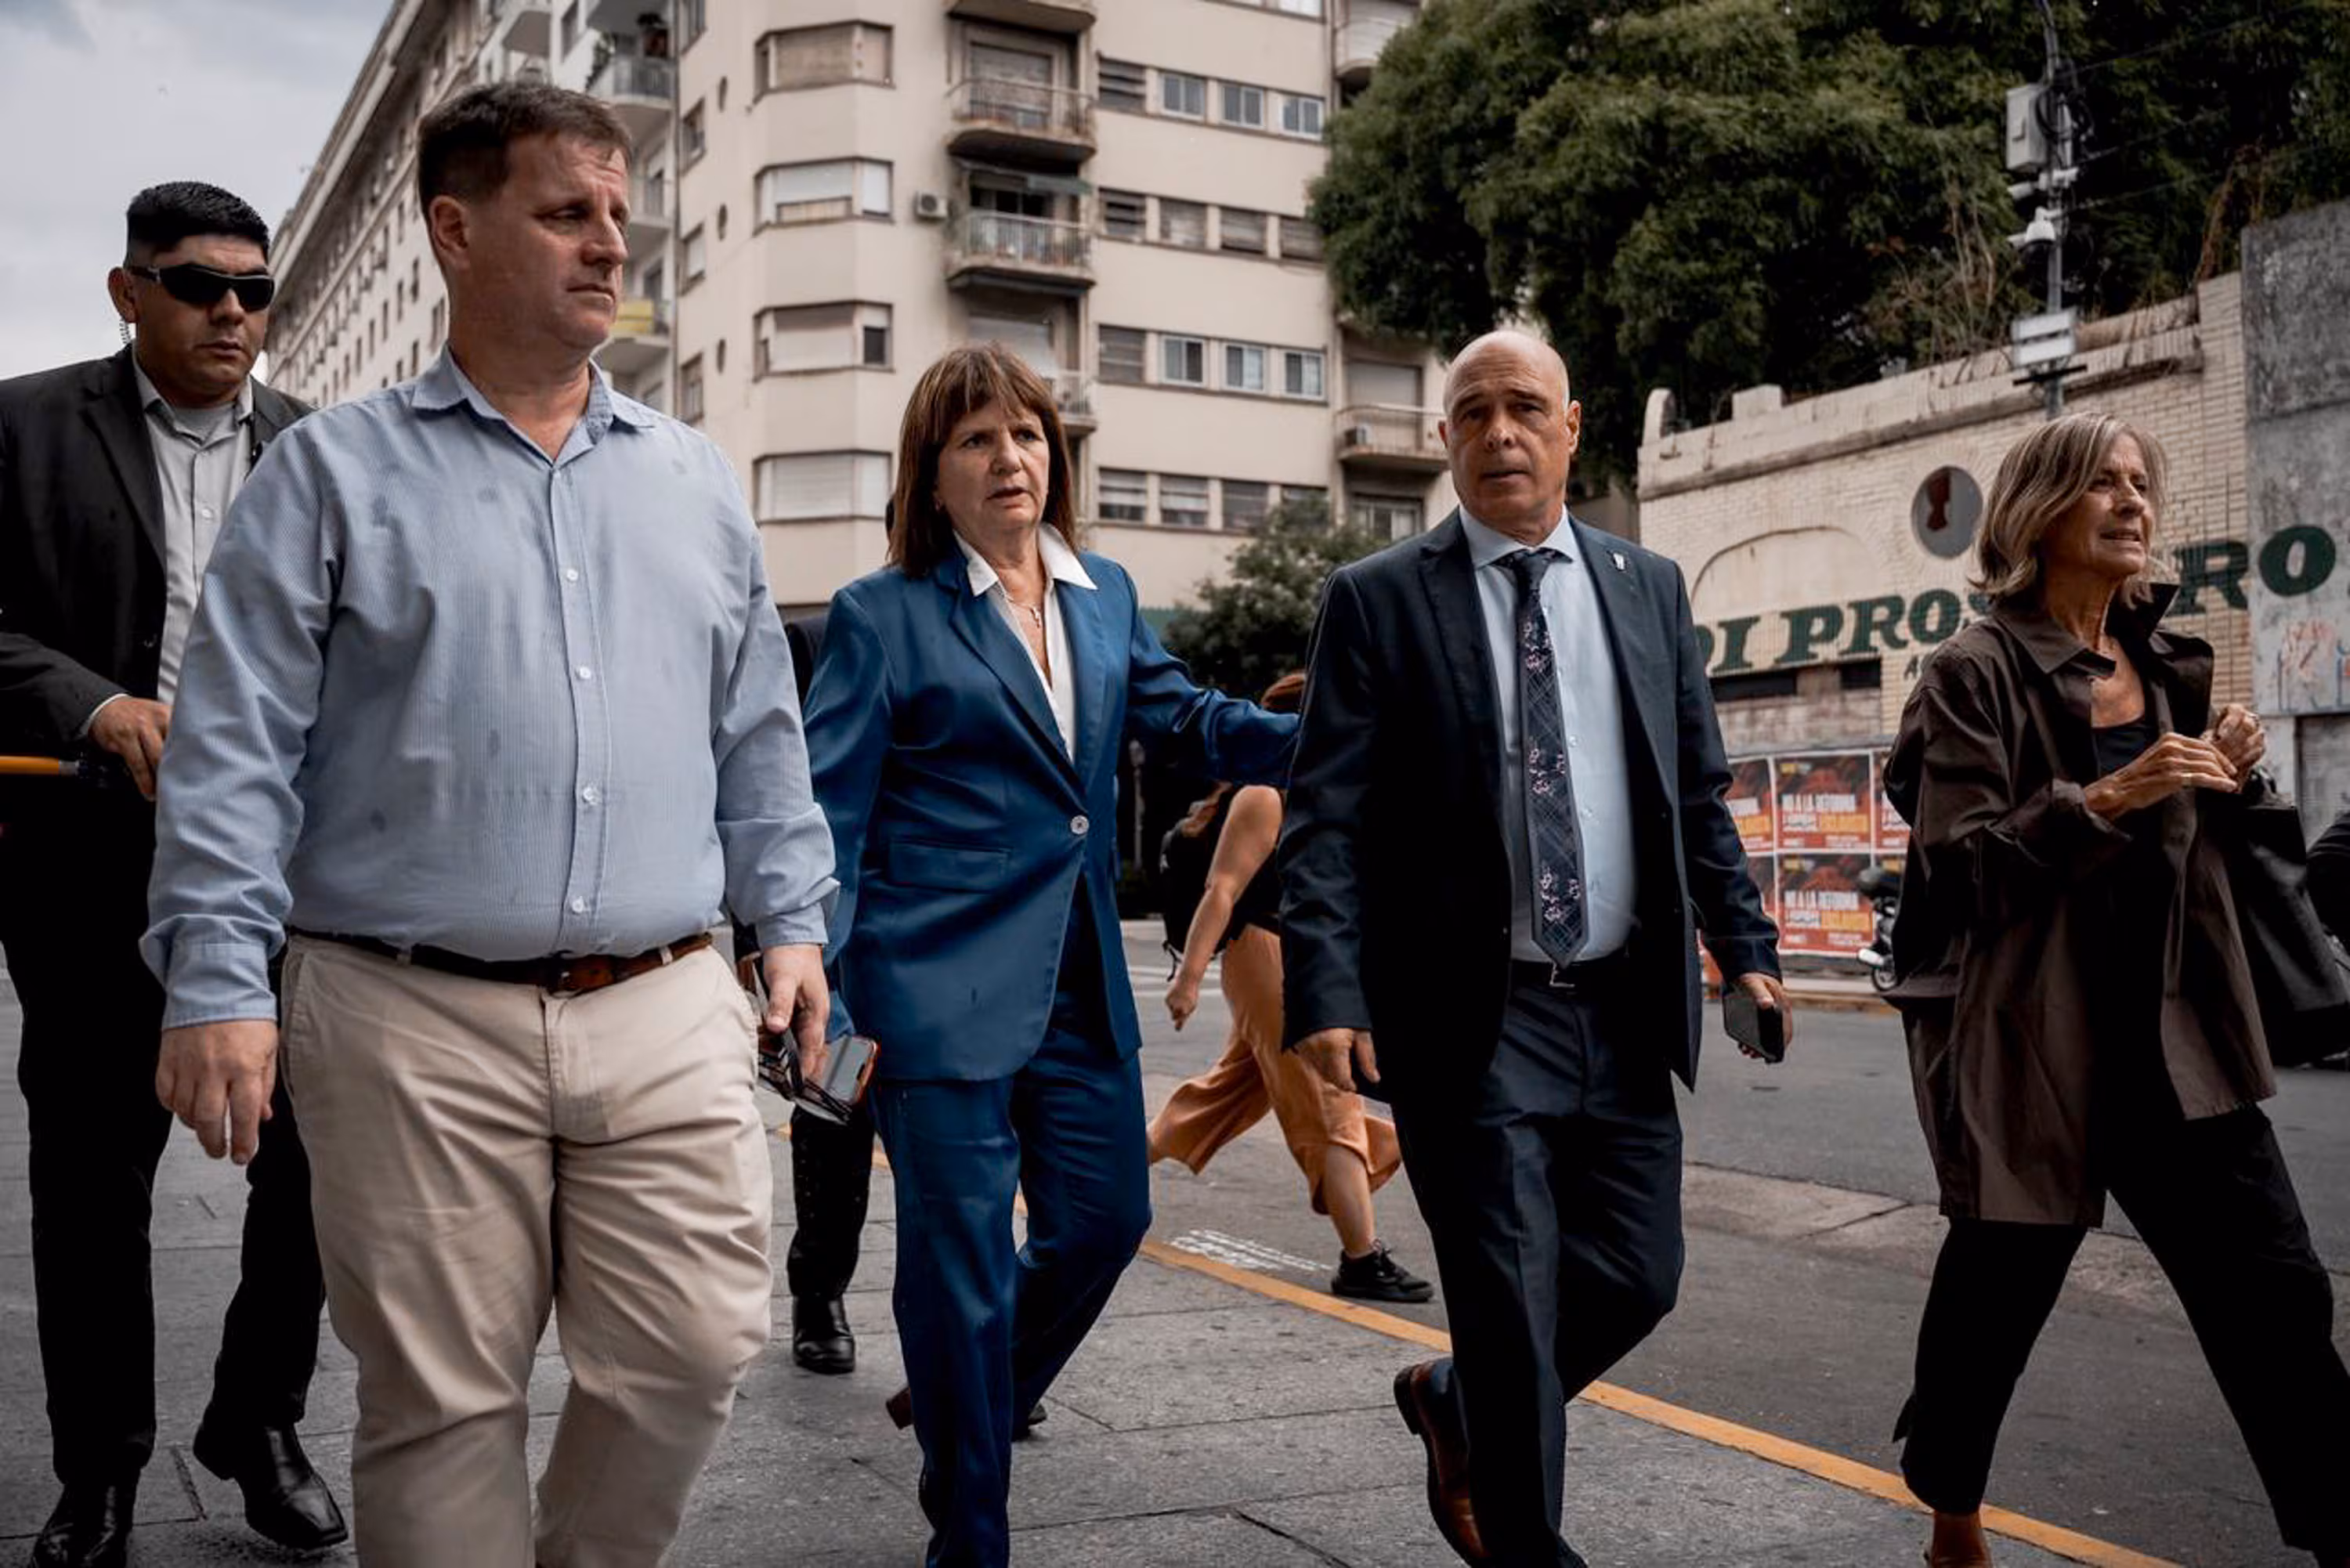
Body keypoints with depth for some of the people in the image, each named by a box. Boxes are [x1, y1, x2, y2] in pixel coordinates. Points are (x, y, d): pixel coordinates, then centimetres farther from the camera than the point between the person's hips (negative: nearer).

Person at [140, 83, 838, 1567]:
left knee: (697, 1354, 2)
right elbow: (237, 751, -1)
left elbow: (759, 734, 18)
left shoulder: (696, 482, 14)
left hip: (668, 1013, 3)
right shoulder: (335, 472, 4)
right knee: (444, 1400, 5)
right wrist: (218, 983, -8)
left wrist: (791, 918, 11)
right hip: (415, 1021, -2)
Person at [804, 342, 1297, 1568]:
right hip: (942, 989, -6)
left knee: (1105, 1218, 12)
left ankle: (963, 1409, 39)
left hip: (1080, 985, 6)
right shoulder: (883, 614, -6)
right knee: (963, 1268, 2)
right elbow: (826, 817, -7)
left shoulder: (1105, 594, 11)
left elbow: (1182, 716, 14)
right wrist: (824, 1002, -12)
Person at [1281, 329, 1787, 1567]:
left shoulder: (1649, 586, 10)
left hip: (1624, 1008, 5)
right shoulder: (1377, 599, -3)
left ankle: (1454, 1402, 36)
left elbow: (1698, 790, 14)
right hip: (1468, 1015, -4)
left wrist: (1743, 945, 6)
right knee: (1513, 1305, 1)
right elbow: (1325, 818, -8)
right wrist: (1325, 992, -18)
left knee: (1639, 1278, 9)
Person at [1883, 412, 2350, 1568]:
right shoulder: (1977, 672, -9)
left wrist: (2230, 780, -1)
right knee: (1999, 1288, 10)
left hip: (2175, 1036, 5)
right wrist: (2104, 800, -24)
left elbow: (2195, 842, 20)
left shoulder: (2167, 666, 11)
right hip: (2029, 1038, -5)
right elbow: (1956, 860, -15)